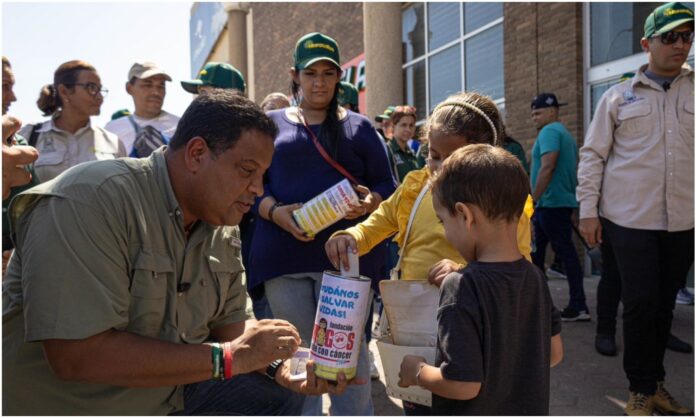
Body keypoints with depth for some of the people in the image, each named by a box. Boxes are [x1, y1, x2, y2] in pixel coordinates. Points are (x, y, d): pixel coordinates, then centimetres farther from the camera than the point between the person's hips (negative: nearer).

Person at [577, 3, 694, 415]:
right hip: (629, 219, -2)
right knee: (641, 303, -1)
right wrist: (588, 209, -4)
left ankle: (656, 382, 27)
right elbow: (592, 154, 3)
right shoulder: (619, 97, 3)